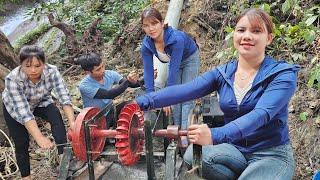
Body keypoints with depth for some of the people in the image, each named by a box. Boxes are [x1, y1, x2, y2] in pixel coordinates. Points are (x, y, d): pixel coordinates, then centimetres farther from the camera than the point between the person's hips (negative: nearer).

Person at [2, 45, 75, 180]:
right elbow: (23, 112, -41)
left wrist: (72, 122, -50)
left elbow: (64, 97, -36)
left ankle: (63, 155, -20)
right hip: (15, 108, -2)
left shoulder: (52, 71, -32)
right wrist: (39, 137, -50)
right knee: (21, 143, -3)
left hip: (40, 102, 2)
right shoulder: (13, 79, -37)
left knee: (56, 117, -25)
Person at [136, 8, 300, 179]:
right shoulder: (222, 74, 0)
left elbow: (261, 114, -29)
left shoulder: (283, 75, -12)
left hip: (272, 154, -3)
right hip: (234, 148, 4)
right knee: (193, 154, -23)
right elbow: (183, 91, -15)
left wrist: (215, 135, -45)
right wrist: (142, 102, -31)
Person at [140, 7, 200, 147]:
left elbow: (173, 70, -40)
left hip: (190, 58, -4)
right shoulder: (146, 44, -26)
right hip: (174, 62, 4)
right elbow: (148, 71, -22)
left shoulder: (176, 39, -42)